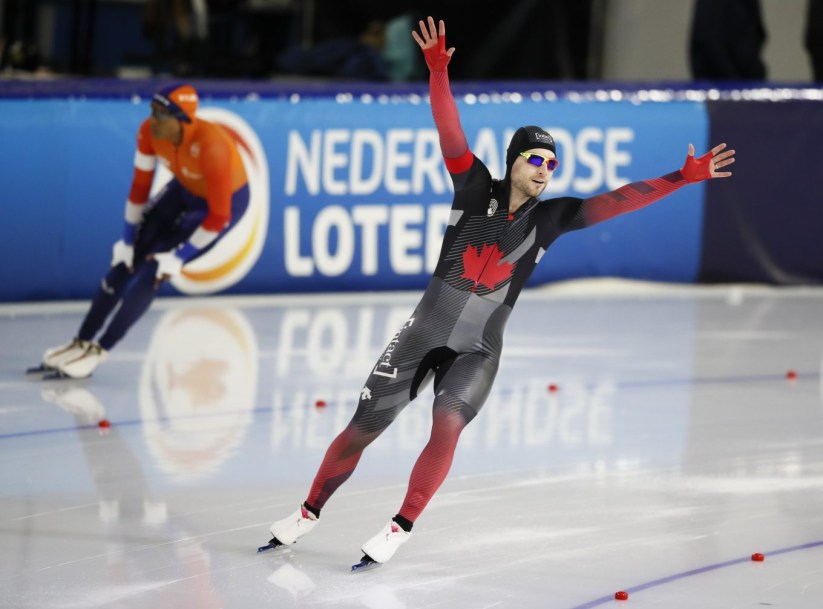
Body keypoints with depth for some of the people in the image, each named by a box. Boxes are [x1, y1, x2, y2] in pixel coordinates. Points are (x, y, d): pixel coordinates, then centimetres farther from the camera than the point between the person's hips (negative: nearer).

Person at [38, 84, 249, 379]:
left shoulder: (211, 147, -38)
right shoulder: (150, 131, -21)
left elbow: (219, 216, -28)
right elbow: (140, 186, -6)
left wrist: (179, 257, -22)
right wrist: (127, 239, -3)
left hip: (226, 201, -6)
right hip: (184, 190, 6)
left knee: (152, 272, -14)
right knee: (125, 260, 1)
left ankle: (99, 351, -4)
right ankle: (82, 341, 12)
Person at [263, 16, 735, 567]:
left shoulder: (550, 218, 0)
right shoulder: (476, 189, -5)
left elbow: (617, 201, -6)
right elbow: (450, 133, -17)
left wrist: (683, 178, -14)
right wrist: (438, 71, -31)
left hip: (479, 350, 1)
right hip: (425, 332, 0)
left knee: (447, 427, -24)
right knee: (363, 429, 2)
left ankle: (401, 528, -11)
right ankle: (311, 511, 21)